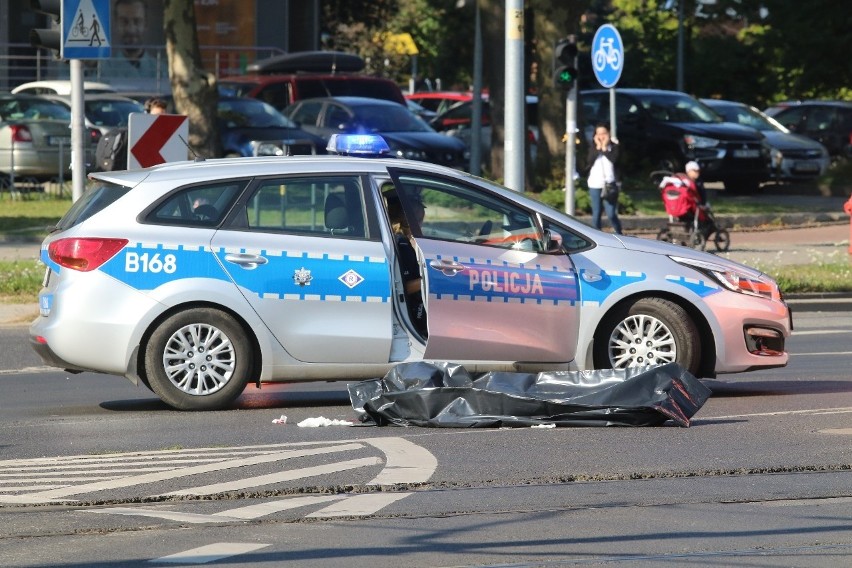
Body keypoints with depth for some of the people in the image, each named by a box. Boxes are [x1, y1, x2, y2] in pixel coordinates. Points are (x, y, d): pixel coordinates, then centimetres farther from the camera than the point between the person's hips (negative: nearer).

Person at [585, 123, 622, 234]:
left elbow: (614, 159, -13)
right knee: (596, 215, 4)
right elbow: (589, 161, -6)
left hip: (610, 183, -3)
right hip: (595, 184, 3)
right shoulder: (593, 147, 11)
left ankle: (619, 235, 6)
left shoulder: (614, 147, 5)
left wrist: (604, 147, -8)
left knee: (611, 214, -9)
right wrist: (598, 147, -7)